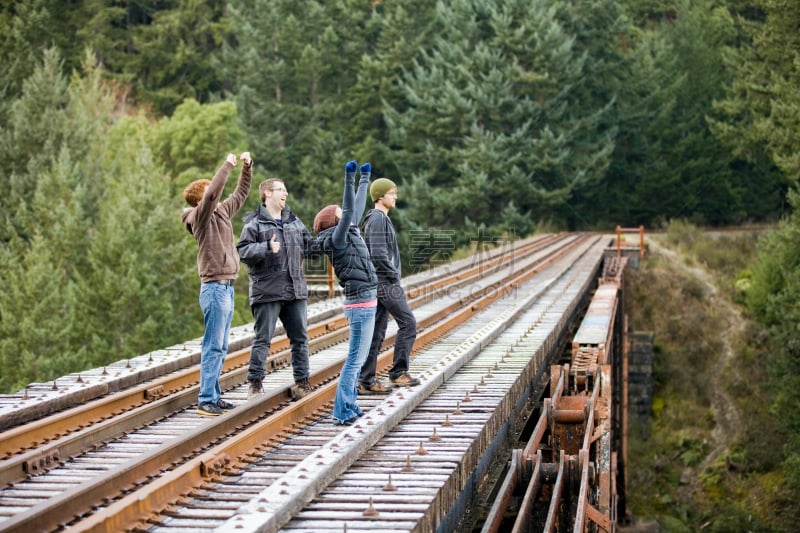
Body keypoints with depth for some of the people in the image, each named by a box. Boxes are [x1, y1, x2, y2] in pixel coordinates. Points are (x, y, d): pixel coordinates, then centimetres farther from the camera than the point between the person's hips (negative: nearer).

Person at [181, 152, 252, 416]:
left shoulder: (221, 212, 14)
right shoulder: (200, 216, -8)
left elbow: (240, 194, 26)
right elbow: (213, 192, -25)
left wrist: (247, 167, 17)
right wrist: (228, 165, -17)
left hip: (226, 287, 9)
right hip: (215, 287, -9)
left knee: (220, 347, 11)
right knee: (213, 346, -9)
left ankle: (213, 396, 17)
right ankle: (206, 400, -8)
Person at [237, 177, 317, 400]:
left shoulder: (294, 221, 16)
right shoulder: (255, 222, -4)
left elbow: (309, 246, 22)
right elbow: (243, 250, -13)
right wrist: (267, 248, -25)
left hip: (296, 289, 6)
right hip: (267, 290, -6)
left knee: (300, 338, 10)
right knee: (263, 339, -3)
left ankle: (301, 381, 18)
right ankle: (255, 383, 4)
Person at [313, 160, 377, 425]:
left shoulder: (350, 234, 12)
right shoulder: (336, 239, -11)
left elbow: (357, 207, 24)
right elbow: (349, 210, -23)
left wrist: (365, 179, 34)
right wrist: (349, 180, -28)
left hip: (364, 304, 10)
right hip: (361, 305, -10)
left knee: (358, 358, 13)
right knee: (355, 359, -9)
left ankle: (350, 406, 19)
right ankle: (342, 412, -8)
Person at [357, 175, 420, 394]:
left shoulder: (381, 218, 19)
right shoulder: (377, 219, -13)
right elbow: (378, 254, -22)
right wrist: (393, 276, -13)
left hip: (380, 283, 10)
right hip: (385, 283, -10)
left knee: (376, 331, 8)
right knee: (408, 322, -6)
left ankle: (366, 380, 8)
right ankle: (398, 372, -2)